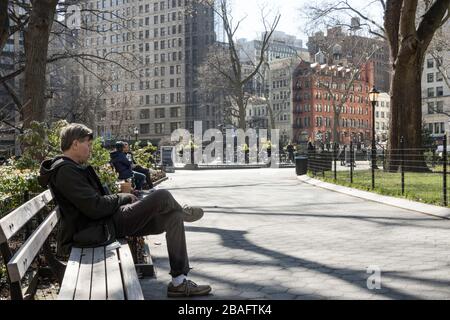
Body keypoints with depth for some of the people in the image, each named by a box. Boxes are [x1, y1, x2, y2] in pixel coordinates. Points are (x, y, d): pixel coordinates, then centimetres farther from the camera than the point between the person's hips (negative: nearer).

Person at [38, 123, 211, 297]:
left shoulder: (72, 168, 18)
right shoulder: (65, 170, -16)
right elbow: (95, 208, -23)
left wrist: (123, 198, 7)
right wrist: (124, 197, -6)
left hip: (105, 223, 11)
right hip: (98, 230, -11)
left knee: (173, 217, 4)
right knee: (162, 196, -18)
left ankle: (179, 282, 7)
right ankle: (184, 212, 22)